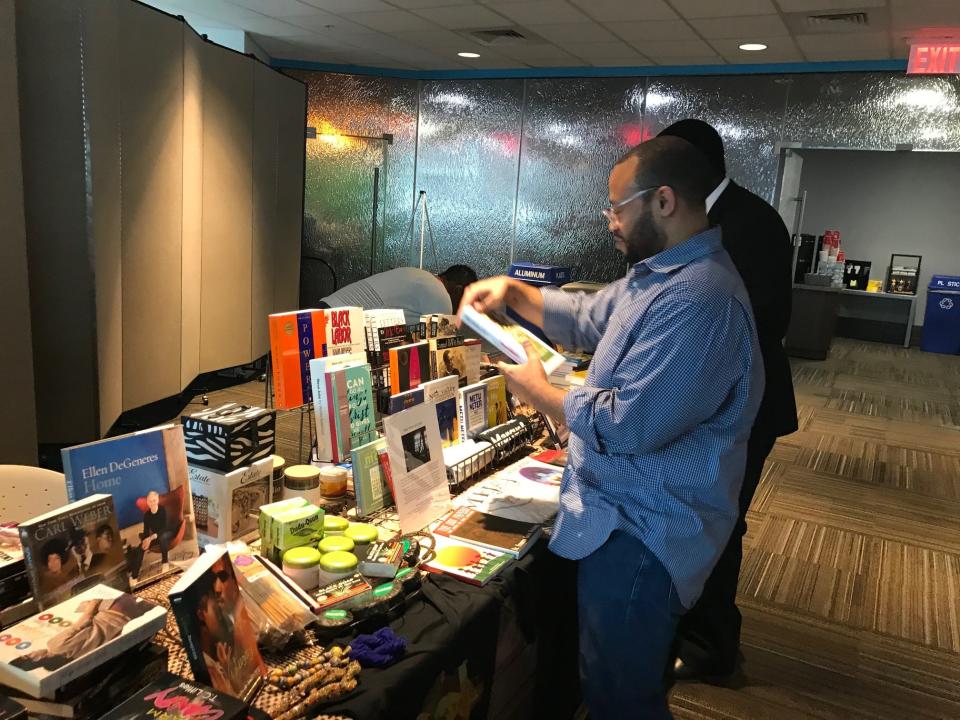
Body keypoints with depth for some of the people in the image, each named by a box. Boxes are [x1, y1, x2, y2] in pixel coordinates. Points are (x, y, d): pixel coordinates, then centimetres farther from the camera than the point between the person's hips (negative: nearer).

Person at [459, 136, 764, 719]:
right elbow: (587, 319, 20)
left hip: (642, 538, -10)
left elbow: (626, 426, -30)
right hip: (627, 516, 10)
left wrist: (535, 389, -14)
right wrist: (512, 291, 6)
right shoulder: (659, 273, 8)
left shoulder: (698, 300, -28)